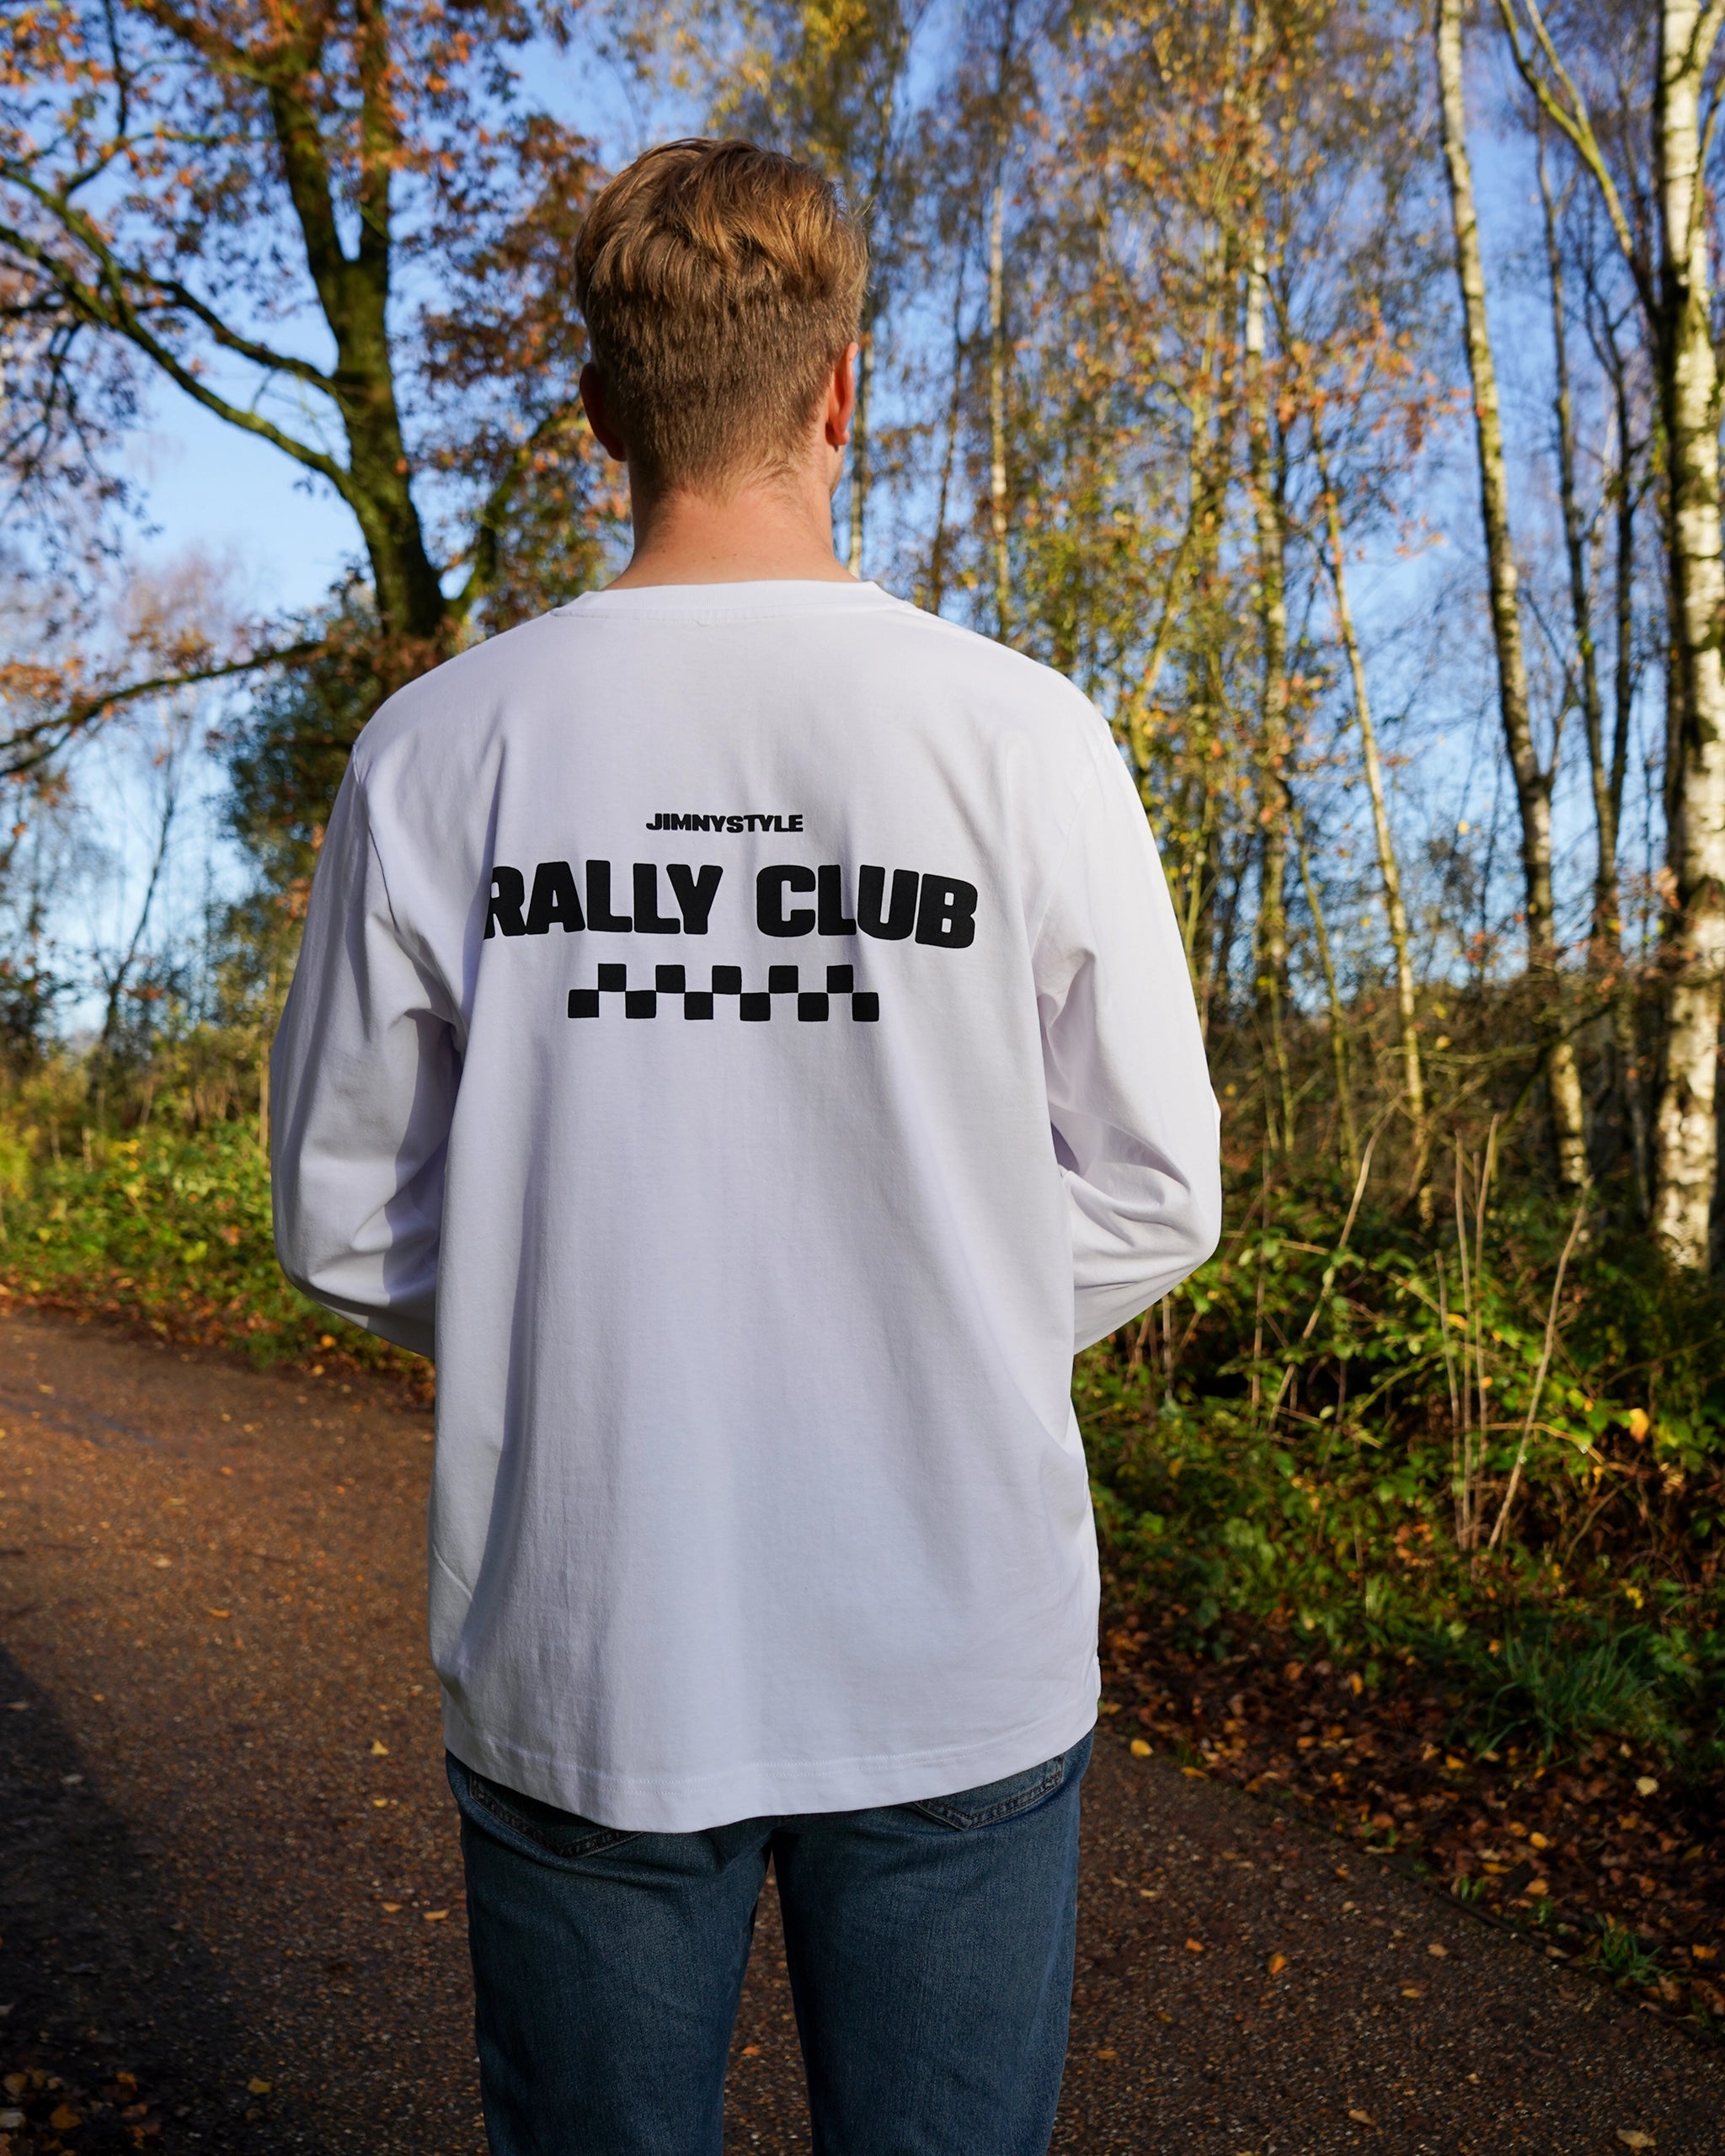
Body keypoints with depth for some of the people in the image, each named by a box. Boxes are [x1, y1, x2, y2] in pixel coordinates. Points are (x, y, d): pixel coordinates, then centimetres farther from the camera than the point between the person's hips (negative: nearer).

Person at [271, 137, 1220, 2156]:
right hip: (963, 1666, 0)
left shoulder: (435, 747, -6)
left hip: (576, 1662, 1)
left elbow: (346, 1220, 1)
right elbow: (1150, 1195, -3)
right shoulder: (1026, 733, -9)